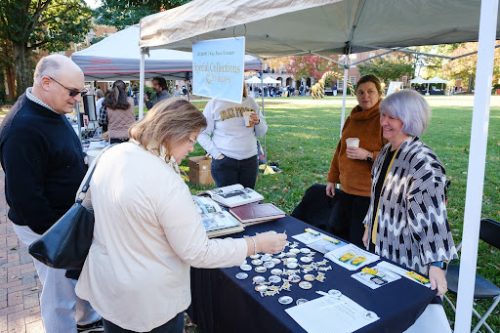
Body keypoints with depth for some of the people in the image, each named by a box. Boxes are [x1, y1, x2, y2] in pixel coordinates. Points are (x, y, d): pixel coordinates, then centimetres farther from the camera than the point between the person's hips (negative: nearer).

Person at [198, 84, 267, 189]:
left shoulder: (250, 101, 8)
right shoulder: (215, 103, -2)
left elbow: (261, 133, 13)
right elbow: (202, 134, -2)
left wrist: (258, 122, -7)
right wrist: (217, 154, -9)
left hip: (250, 160, 3)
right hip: (224, 161, -3)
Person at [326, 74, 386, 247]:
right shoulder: (352, 118, 10)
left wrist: (367, 155, -27)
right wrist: (332, 179, 17)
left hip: (370, 192, -7)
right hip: (347, 188, 7)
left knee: (360, 242, 1)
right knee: (339, 234, 16)